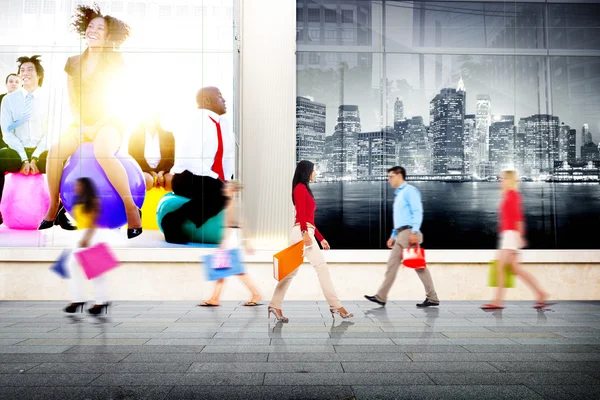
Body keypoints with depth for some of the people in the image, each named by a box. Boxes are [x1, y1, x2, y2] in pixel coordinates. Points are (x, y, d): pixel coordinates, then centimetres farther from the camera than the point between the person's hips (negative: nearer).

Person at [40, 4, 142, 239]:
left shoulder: (115, 61, -3)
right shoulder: (73, 63, 9)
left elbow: (117, 98, -8)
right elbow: (72, 99, 8)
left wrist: (97, 126, -15)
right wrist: (81, 125, -8)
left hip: (109, 121, -4)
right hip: (83, 123, 5)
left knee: (102, 153, -36)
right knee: (55, 152, -21)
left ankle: (131, 209, -27)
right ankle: (53, 210, -6)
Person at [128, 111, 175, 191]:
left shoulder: (168, 136, 5)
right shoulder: (135, 136, 2)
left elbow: (172, 159, 4)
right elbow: (134, 159, -1)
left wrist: (161, 172, -15)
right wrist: (151, 172, -15)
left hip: (162, 171, 2)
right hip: (142, 171, -1)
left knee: (171, 179, -32)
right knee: (148, 179, -37)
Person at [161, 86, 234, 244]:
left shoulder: (222, 122, 11)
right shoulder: (198, 122, -13)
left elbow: (229, 155, 12)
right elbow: (191, 160, -23)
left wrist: (227, 179, -4)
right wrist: (217, 179, -24)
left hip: (212, 181, 9)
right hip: (187, 178, -9)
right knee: (220, 193, -33)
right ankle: (173, 221, -21)